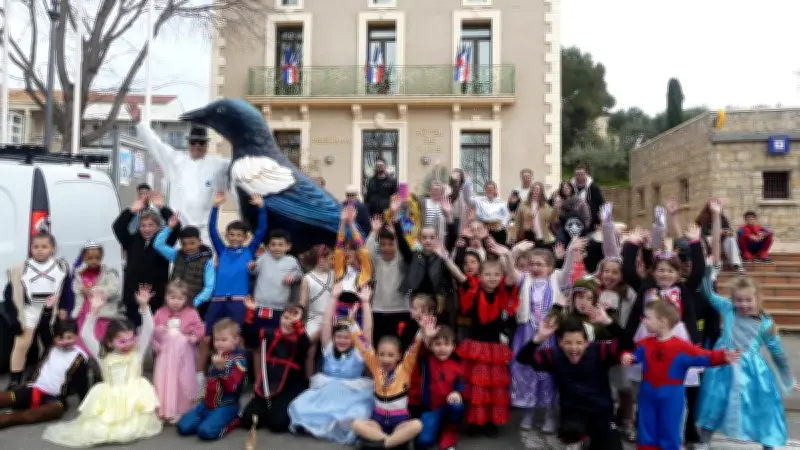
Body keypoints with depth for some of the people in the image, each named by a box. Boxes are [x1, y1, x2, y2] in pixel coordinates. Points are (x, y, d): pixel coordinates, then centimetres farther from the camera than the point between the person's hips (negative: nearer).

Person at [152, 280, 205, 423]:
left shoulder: (191, 313, -6)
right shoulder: (161, 313, 0)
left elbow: (200, 328, -3)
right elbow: (152, 331, 4)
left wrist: (195, 336, -21)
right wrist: (157, 331, -17)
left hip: (183, 355, -2)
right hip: (166, 354, 2)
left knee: (183, 383, 6)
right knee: (163, 382, 10)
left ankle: (181, 410, 19)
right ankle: (163, 410, 24)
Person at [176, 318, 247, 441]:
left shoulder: (238, 360, -11)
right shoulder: (217, 356, 10)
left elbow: (232, 387, -23)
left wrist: (221, 368, -31)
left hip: (226, 406, -7)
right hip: (207, 403, 7)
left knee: (205, 432, -26)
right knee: (182, 427, -7)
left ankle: (232, 421, -1)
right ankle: (211, 419, 12)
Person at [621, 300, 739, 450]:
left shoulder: (682, 346, -12)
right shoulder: (645, 344, 0)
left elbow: (704, 357, -13)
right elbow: (634, 355, 3)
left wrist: (723, 357, -27)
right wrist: (627, 357, -19)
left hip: (671, 397, -3)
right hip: (648, 394, 3)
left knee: (669, 434, 9)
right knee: (647, 433, 13)